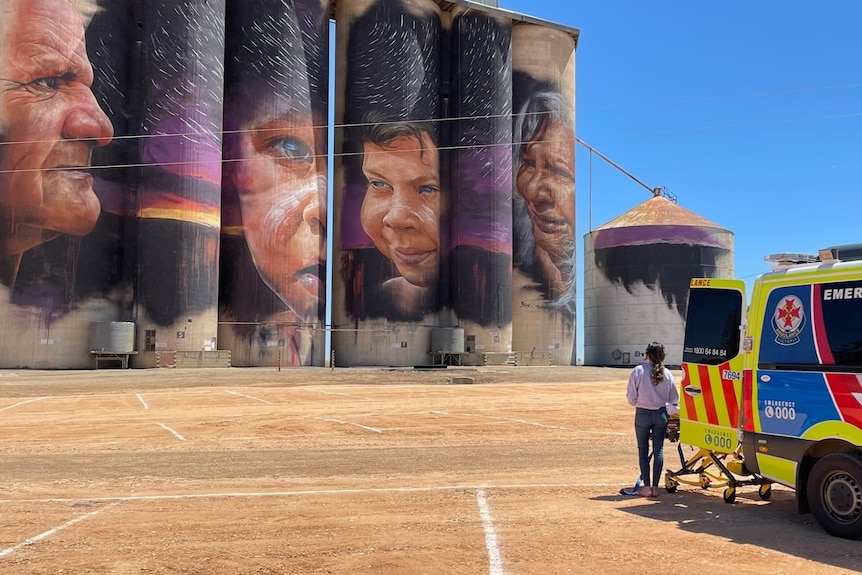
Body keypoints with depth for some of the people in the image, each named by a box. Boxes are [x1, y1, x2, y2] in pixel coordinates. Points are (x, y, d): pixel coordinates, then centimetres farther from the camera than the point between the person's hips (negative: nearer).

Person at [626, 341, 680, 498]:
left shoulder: (638, 371, -11)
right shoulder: (667, 373, -3)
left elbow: (631, 397, -8)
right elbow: (674, 399, 4)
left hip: (642, 414, -2)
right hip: (661, 414, 2)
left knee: (643, 449, 7)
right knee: (659, 449, 9)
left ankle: (646, 486, 4)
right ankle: (655, 487, 10)